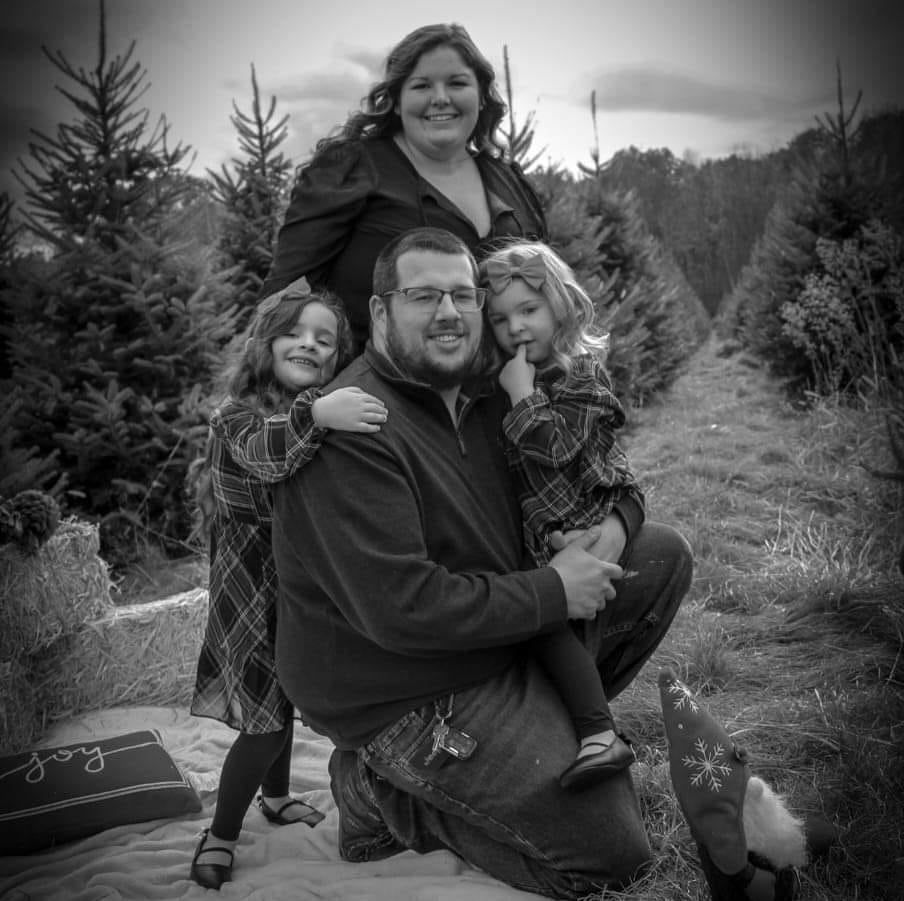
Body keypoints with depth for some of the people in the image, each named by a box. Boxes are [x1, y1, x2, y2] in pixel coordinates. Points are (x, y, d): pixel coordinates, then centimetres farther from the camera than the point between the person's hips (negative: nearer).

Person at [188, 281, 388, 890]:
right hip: (254, 589, -6)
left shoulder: (338, 409, 4)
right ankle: (221, 836, 15)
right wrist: (314, 416, -56)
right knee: (265, 716, -5)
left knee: (285, 695, 21)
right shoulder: (239, 415, -14)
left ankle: (276, 796, 44)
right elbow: (262, 450, -38)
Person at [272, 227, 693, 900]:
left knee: (662, 554, 5)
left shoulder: (485, 397, 4)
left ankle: (552, 723, 6)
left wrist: (615, 523, -8)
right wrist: (552, 593, -23)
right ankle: (382, 796, 3)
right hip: (403, 699, -9)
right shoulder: (352, 430, -25)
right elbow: (398, 607, -31)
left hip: (503, 636, 9)